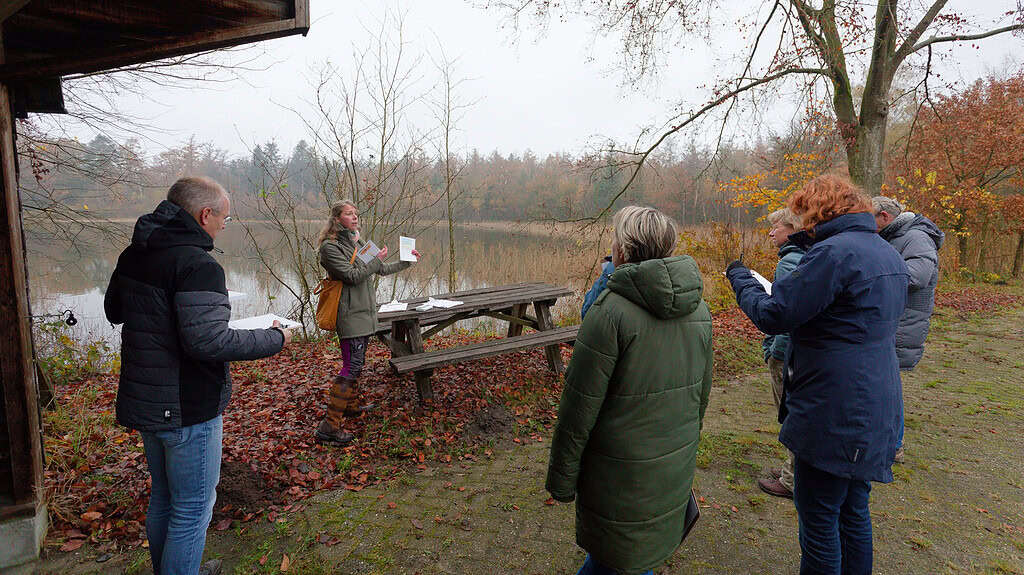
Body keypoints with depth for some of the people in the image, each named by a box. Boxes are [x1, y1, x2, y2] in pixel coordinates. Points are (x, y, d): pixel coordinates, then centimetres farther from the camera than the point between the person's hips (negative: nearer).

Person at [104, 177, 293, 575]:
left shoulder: (134, 255, 6)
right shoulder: (198, 265, -24)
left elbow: (113, 310, 20)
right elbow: (208, 341, -31)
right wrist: (274, 339, -20)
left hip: (144, 402, 10)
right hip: (187, 409, -9)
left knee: (163, 497, 26)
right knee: (192, 508, 7)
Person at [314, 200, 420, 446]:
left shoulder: (357, 243, 16)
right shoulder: (330, 247, -10)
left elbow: (382, 270, 25)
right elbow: (352, 276, -19)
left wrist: (406, 262, 24)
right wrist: (377, 259, -13)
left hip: (364, 312, 9)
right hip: (350, 315, -9)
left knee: (357, 362, 19)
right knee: (351, 366, -12)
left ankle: (352, 404, 35)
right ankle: (330, 425, -9)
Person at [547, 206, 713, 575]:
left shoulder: (612, 310, -23)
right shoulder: (699, 309, 0)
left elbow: (580, 406, -19)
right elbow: (702, 394, 11)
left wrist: (561, 478, -8)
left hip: (621, 472, -6)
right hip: (677, 469, 7)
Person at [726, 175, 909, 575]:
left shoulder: (834, 252, -18)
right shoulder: (890, 255, 12)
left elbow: (773, 315, -19)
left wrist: (739, 277, -2)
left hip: (834, 418, -9)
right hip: (875, 416, 9)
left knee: (819, 519, 5)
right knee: (853, 513, 21)